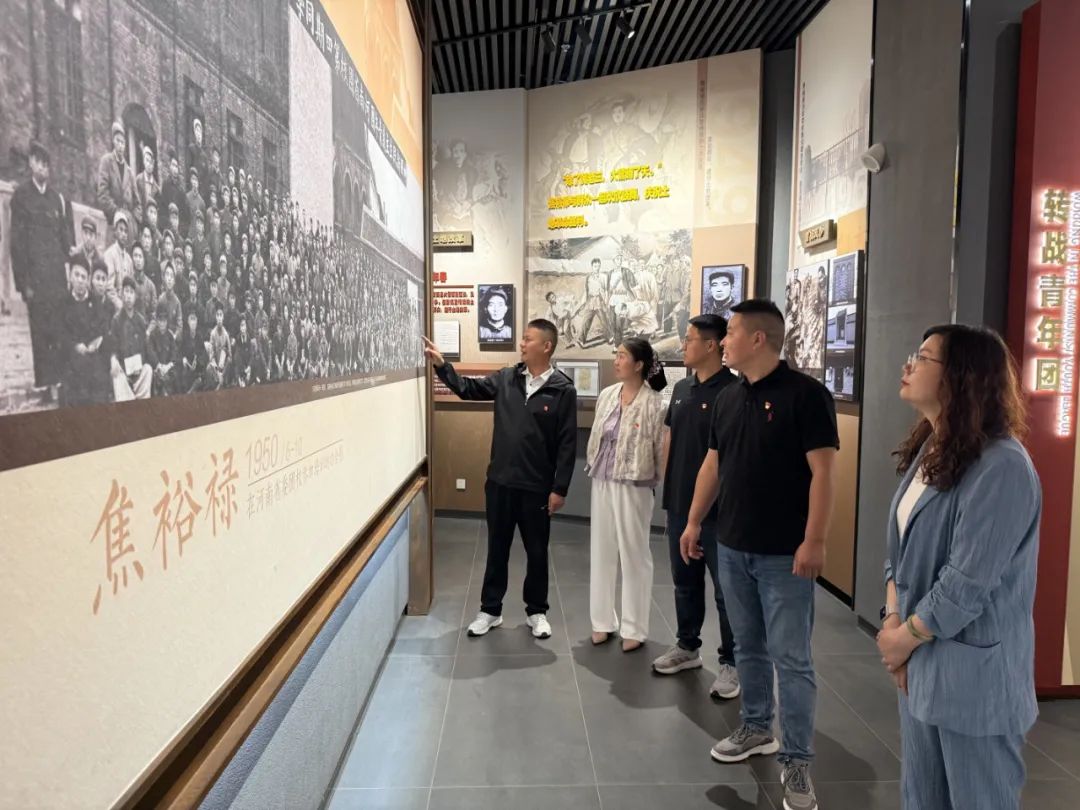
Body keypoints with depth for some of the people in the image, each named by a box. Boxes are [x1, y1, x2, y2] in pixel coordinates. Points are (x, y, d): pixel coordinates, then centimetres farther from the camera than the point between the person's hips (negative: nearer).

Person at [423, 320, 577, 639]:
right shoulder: (506, 378, 2)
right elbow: (468, 388, 7)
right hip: (500, 482, 3)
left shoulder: (563, 389, -10)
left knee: (536, 552, 12)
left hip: (537, 487, -3)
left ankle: (537, 611, 31)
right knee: (497, 549, 15)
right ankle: (490, 610, 30)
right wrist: (441, 365, -8)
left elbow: (567, 444, -9)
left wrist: (560, 488, -11)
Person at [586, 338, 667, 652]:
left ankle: (635, 629, 19)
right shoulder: (607, 395, 5)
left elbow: (661, 449, -11)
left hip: (633, 486, -6)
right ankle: (603, 621, 27)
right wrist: (592, 467, 12)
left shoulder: (653, 403, -14)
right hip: (602, 483, 6)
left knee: (634, 555, 6)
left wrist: (662, 485, -9)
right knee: (602, 552, 13)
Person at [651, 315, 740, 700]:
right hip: (679, 504, 8)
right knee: (685, 581, 19)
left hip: (718, 507, -7)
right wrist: (667, 483, 11)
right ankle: (687, 646, 35)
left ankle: (732, 663, 19)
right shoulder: (681, 388, 9)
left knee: (726, 588, 5)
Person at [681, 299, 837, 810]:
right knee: (748, 648, 18)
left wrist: (814, 541, -19)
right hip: (732, 547, 7)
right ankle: (756, 728, 35)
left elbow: (822, 471, -15)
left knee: (791, 659, 2)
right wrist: (694, 522, 13)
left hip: (784, 553, -6)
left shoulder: (805, 394, -12)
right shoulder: (727, 399, 8)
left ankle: (797, 762, 14)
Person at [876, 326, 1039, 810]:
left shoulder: (1001, 466, -21)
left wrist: (905, 637, -10)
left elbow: (966, 584, -22)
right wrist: (894, 621, -3)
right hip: (921, 660, 8)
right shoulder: (928, 450, 6)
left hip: (973, 672, -8)